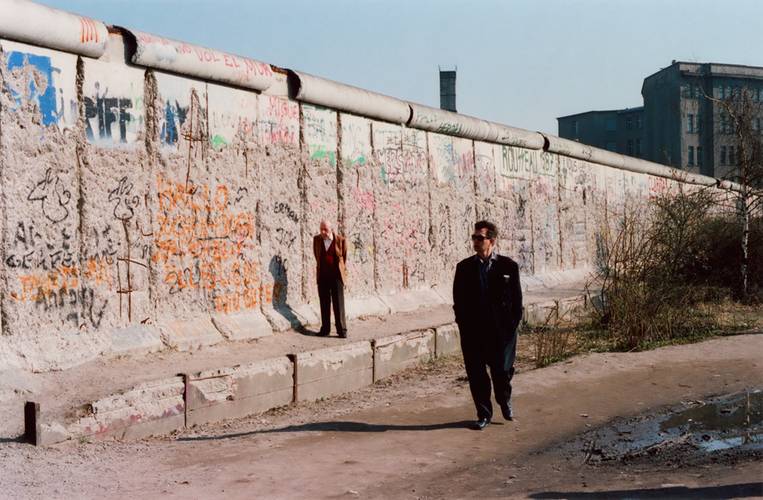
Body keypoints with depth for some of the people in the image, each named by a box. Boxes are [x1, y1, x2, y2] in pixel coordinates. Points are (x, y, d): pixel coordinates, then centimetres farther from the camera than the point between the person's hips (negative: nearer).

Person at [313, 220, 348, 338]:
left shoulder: (341, 240, -5)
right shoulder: (316, 239, 3)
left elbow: (344, 257, 8)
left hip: (336, 275, -3)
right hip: (322, 276, 3)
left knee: (338, 304, -3)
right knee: (324, 303, 5)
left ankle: (342, 330, 1)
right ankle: (325, 329, 11)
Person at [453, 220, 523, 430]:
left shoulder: (509, 266, -1)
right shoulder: (464, 267, 5)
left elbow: (517, 300, 2)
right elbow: (458, 300, 7)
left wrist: (512, 326, -5)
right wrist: (463, 325, -1)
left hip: (501, 331, -2)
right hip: (472, 332, 2)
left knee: (502, 371, 4)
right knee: (476, 375, 4)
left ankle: (504, 401, 35)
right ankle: (484, 414, 21)